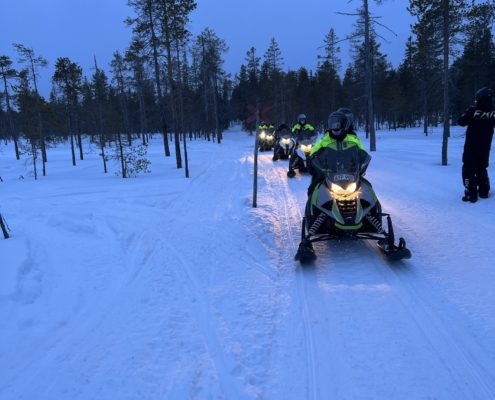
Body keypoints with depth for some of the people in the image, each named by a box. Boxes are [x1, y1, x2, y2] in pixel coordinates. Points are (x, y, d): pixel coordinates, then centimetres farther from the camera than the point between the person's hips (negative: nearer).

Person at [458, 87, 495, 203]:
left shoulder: (473, 111, -17)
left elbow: (461, 122, -6)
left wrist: (467, 113, 8)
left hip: (471, 146, -5)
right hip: (485, 147, 5)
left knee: (468, 170, 1)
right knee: (482, 169, 20)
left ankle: (471, 194, -5)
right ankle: (484, 192, 25)